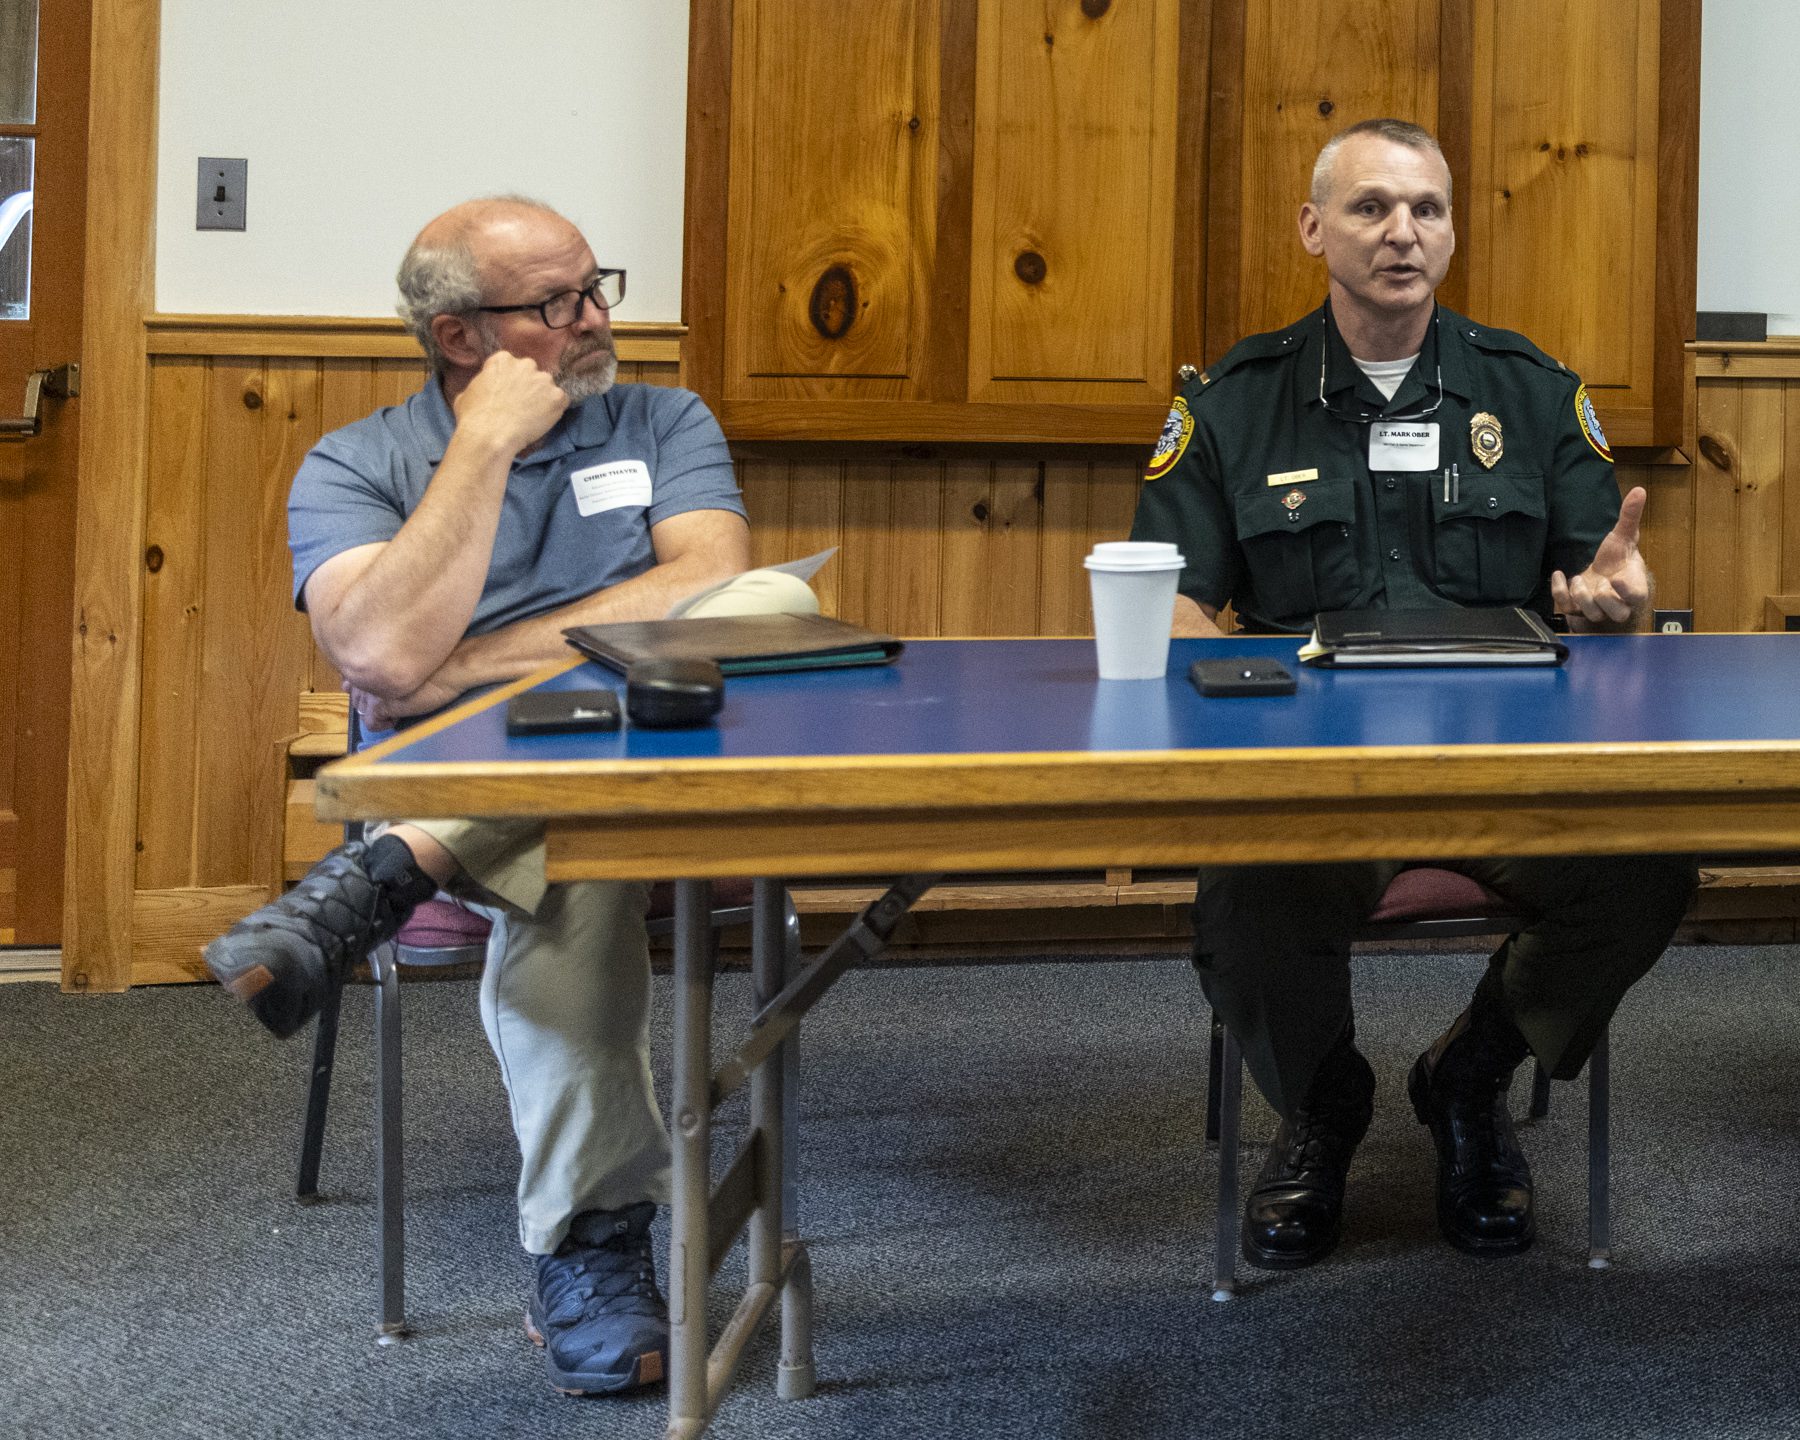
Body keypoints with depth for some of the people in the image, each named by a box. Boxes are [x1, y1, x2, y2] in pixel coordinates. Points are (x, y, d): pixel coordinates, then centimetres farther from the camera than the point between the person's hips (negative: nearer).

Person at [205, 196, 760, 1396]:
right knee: (569, 864, -38)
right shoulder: (353, 469, 5)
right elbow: (385, 655, -16)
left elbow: (714, 589, -8)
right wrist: (487, 443, -11)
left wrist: (470, 663, -12)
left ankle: (378, 882, -29)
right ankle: (593, 1246, -32)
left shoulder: (663, 424, 13)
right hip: (448, 784, -1)